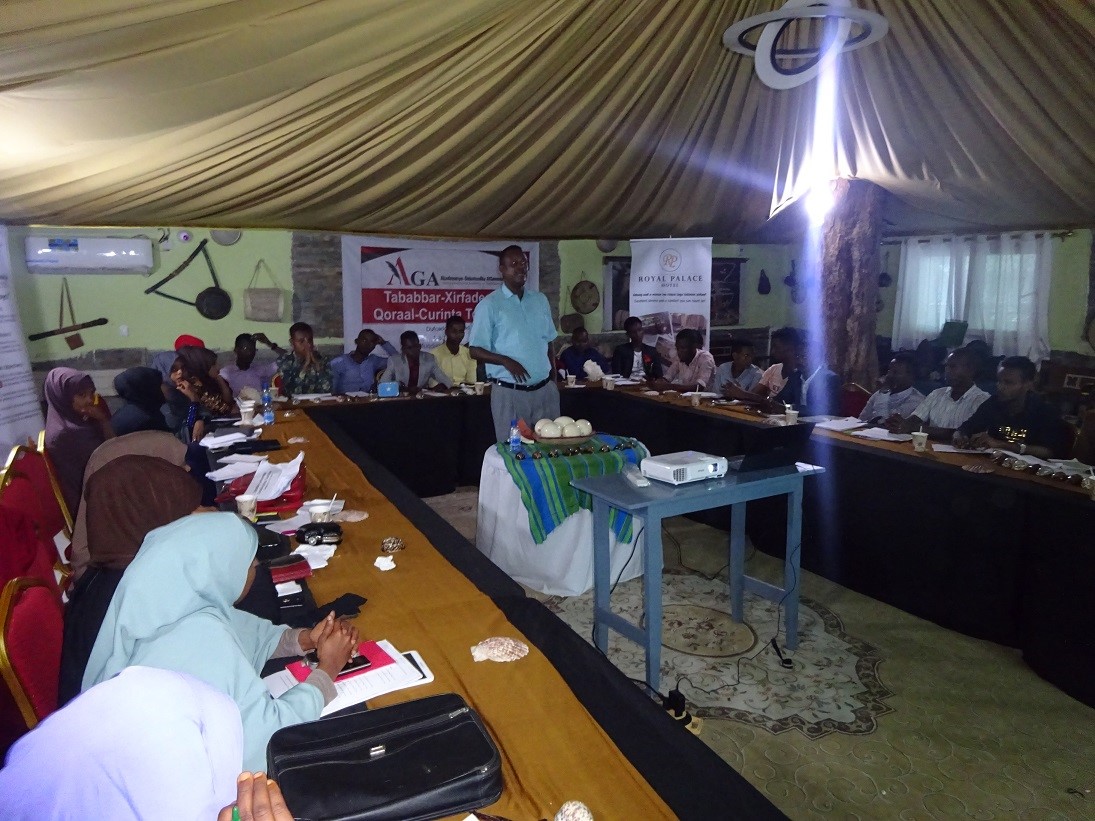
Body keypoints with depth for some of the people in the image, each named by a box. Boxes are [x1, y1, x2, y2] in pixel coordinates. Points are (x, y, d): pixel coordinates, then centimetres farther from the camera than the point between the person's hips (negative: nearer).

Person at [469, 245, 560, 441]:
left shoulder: (540, 300, 11)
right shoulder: (489, 305, -5)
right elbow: (476, 351, -6)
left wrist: (553, 380, 13)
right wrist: (506, 361, -20)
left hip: (544, 389, 4)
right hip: (509, 392, -4)